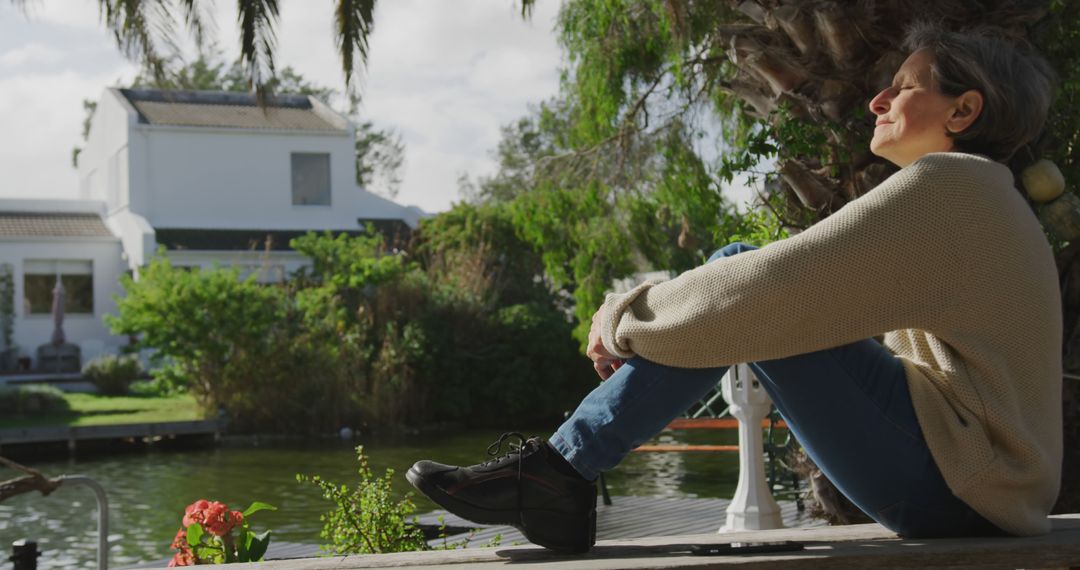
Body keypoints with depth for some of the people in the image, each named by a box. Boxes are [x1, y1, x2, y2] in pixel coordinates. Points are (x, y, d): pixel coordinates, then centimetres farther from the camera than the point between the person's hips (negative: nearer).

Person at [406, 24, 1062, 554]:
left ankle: (561, 465, -12)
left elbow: (765, 294, -20)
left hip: (958, 483, -9)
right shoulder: (982, 198, 19)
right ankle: (559, 471, -4)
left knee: (739, 276, -13)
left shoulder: (942, 188, -13)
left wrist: (624, 318, -6)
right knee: (735, 267, 4)